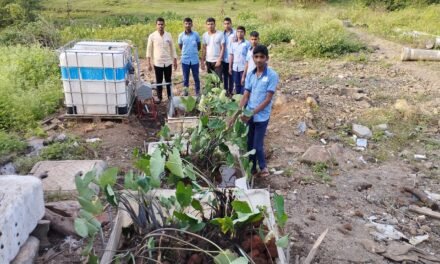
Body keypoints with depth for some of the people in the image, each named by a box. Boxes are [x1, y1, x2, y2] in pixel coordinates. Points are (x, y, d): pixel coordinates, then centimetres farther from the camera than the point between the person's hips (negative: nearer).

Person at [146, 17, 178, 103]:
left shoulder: (169, 35, 0)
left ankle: (170, 96, 25)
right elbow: (149, 50, -2)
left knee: (168, 81, 11)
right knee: (159, 81, 9)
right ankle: (159, 97, 22)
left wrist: (175, 61, 5)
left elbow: (172, 49, 7)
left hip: (168, 62, 2)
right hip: (157, 63, -2)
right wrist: (149, 63, -6)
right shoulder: (152, 36, -6)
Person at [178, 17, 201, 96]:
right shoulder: (181, 36, -2)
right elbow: (180, 47, 11)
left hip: (195, 60, 0)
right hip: (185, 60, 1)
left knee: (196, 78, 9)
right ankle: (185, 93, 22)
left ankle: (198, 93, 21)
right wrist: (186, 52, 9)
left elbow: (199, 46, 8)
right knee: (185, 78, 10)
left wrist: (193, 51, 10)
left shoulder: (196, 34, -3)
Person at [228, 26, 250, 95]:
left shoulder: (247, 43, -4)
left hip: (243, 68, -4)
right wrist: (230, 67, 8)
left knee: (243, 84, 1)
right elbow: (231, 55, 11)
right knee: (237, 84, 12)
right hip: (235, 68, 4)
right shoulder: (233, 43, 9)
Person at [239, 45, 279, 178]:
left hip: (261, 116, -5)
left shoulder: (272, 75, -13)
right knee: (249, 144, 14)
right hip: (248, 115, 5)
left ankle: (263, 167, 29)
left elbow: (268, 99, -15)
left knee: (257, 145, 3)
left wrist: (252, 113, -19)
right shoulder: (250, 74, 2)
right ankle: (251, 168, 33)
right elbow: (245, 95, 2)